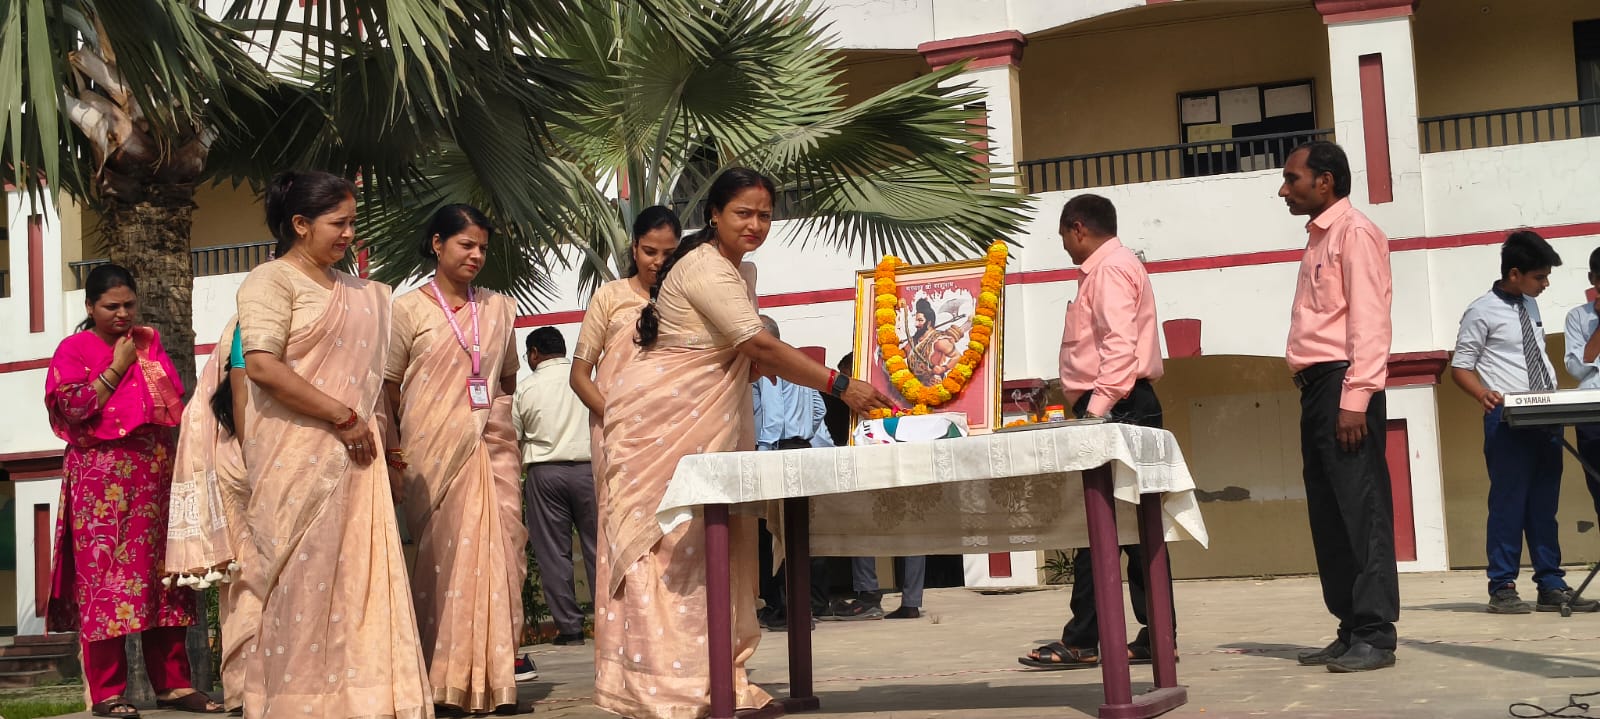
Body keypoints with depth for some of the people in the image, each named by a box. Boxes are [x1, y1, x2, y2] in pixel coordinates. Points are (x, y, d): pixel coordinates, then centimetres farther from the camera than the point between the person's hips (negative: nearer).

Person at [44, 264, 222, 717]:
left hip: (156, 474, 5)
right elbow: (72, 408, -11)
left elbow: (176, 398, 20)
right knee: (104, 578, -5)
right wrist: (118, 366, -8)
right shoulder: (73, 350, 2)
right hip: (101, 479, -4)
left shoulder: (149, 342, 15)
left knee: (162, 577, 4)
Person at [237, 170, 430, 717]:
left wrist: (385, 447, 15)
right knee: (304, 579, -3)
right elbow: (262, 366, -19)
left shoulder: (357, 292, 17)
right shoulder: (271, 281, -5)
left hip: (354, 454, 7)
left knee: (361, 571, 5)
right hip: (299, 455, -7)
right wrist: (343, 417, -16)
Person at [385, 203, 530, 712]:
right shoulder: (409, 309, 2)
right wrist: (393, 456, -5)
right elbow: (387, 387, 1)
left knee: (498, 556, -1)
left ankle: (494, 679, 6)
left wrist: (498, 415, 9)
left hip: (494, 447, 4)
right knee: (444, 561, -2)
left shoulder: (500, 308, 14)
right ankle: (448, 684, 5)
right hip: (435, 450, -3)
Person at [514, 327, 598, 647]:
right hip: (588, 467, 1)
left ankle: (569, 626, 3)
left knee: (553, 551, 3)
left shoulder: (526, 388, 2)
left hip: (544, 471, -1)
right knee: (597, 546, 5)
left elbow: (513, 440, 8)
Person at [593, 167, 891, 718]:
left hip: (700, 423, 10)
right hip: (660, 418, -10)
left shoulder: (740, 271, 14)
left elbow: (750, 352, 15)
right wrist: (840, 386, -25)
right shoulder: (705, 268, -18)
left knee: (704, 543, 8)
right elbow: (760, 346, -24)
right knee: (665, 542, -8)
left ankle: (707, 674, 11)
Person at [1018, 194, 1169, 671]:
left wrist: (1096, 410, -24)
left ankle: (1081, 641, -5)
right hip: (1124, 409, 10)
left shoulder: (1110, 268, -8)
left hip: (1116, 408, -10)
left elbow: (1120, 346, -21)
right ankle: (1155, 636, 8)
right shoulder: (1115, 266, 24)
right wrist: (1091, 407, 16)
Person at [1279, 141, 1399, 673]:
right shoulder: (1319, 239, 21)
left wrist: (1355, 400, -21)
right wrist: (1316, 393, 12)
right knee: (1328, 513, 9)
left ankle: (1376, 636, -5)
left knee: (1361, 508, -8)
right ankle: (1350, 630, 15)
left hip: (1343, 386, -9)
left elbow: (1368, 321, -15)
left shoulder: (1355, 232, -6)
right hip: (1316, 389, 10)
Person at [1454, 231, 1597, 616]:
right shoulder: (1483, 312, -6)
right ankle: (1502, 588, -1)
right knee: (1508, 502, -6)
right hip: (1508, 420, -7)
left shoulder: (1530, 306, 15)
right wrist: (1485, 395, -23)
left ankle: (1552, 586, 13)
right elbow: (1460, 367, -5)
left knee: (1545, 504, 9)